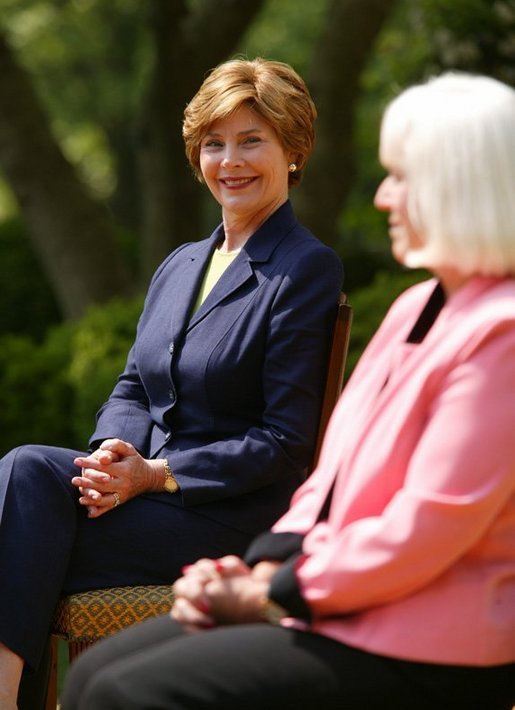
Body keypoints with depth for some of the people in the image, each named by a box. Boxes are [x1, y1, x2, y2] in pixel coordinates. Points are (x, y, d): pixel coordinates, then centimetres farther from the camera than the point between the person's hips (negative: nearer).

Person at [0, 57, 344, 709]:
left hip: (236, 518, -7)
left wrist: (157, 474, -18)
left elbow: (286, 440, -10)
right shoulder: (178, 267, 19)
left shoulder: (308, 270, -6)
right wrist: (113, 450, -6)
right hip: (145, 482, 7)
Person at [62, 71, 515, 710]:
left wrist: (273, 595, -13)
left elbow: (428, 526, -21)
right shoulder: (417, 308, 17)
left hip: (423, 657, -10)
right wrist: (263, 571, 1)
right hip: (335, 606, 10)